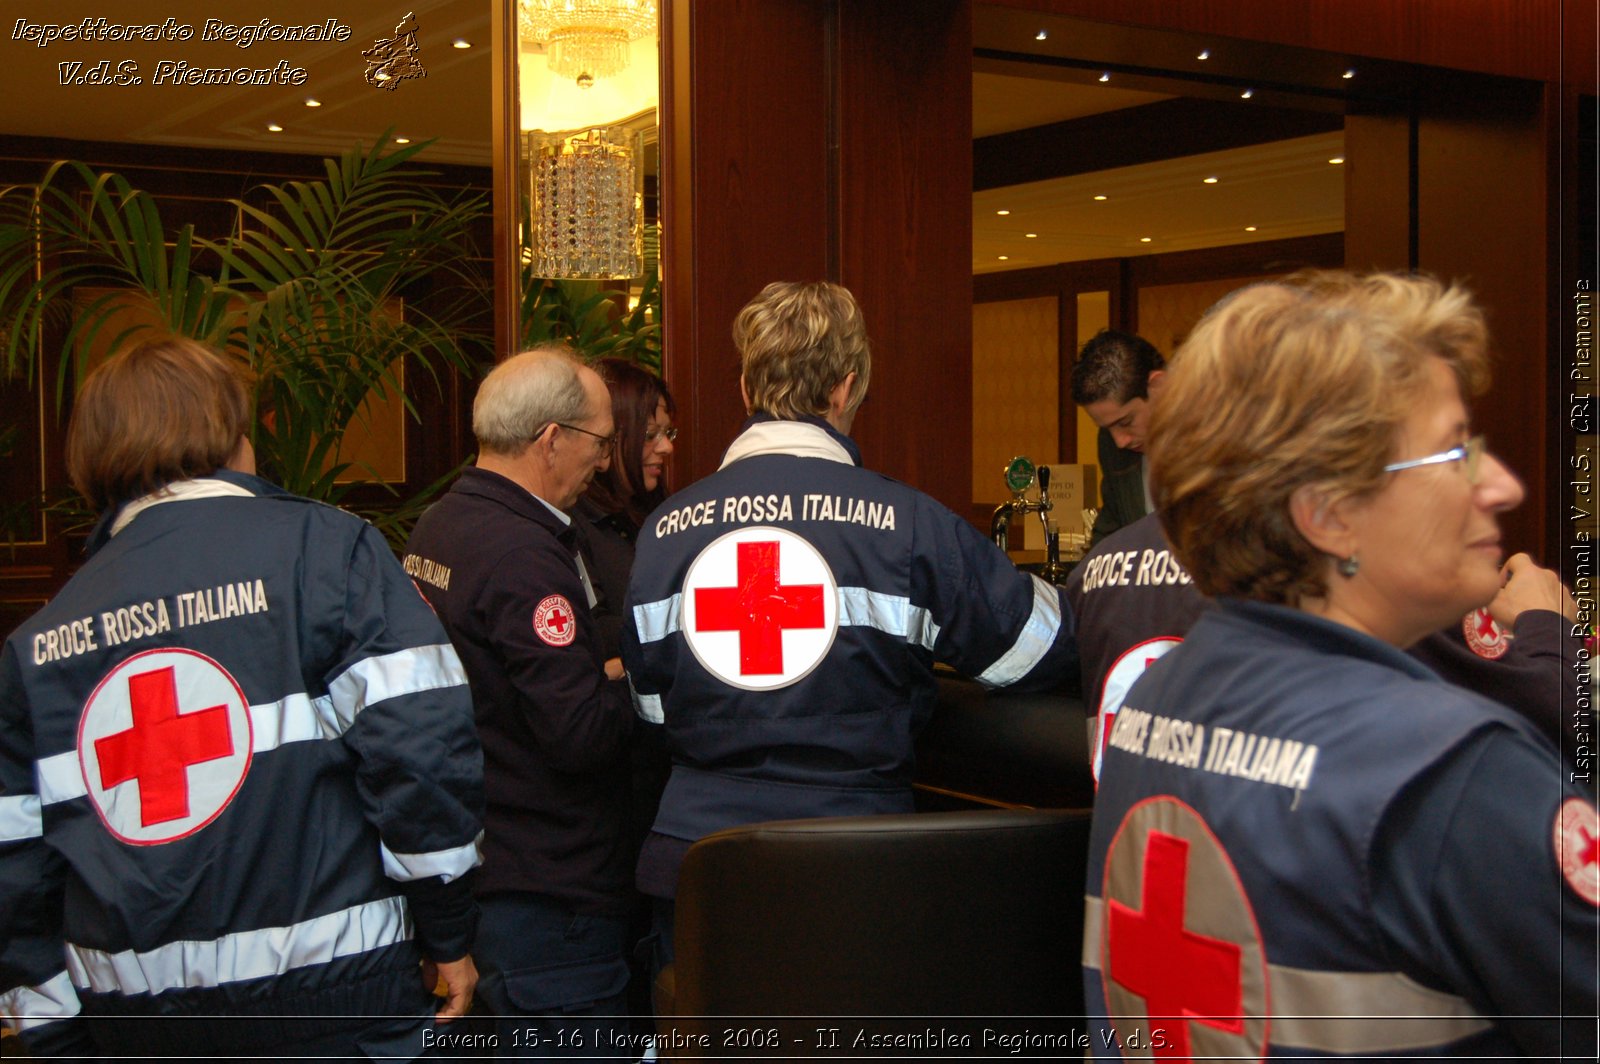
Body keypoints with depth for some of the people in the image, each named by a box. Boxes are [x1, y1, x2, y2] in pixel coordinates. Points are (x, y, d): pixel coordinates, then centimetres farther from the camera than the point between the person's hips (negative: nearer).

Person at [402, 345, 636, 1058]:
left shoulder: (434, 528, 9)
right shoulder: (523, 556, -21)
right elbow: (580, 733, -24)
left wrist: (598, 673, 10)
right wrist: (627, 680, -7)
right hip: (548, 890, -10)